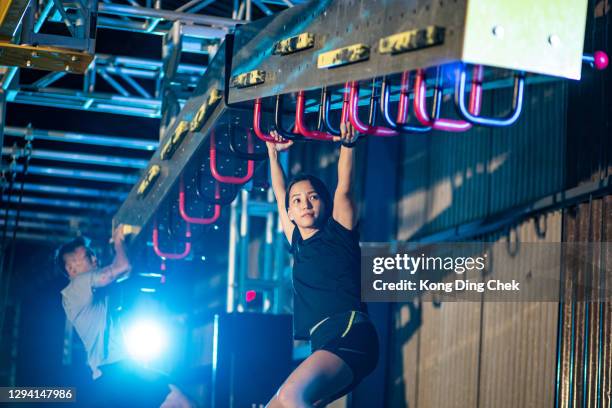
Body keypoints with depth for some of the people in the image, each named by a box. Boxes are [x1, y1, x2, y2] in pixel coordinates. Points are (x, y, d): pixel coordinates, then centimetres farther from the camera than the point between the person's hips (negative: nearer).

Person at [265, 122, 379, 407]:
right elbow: (280, 196, 38)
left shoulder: (339, 232, 11)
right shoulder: (298, 243, 26)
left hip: (350, 334, -8)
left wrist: (346, 145, -6)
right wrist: (273, 152, 46)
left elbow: (343, 188, 0)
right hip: (324, 344, 8)